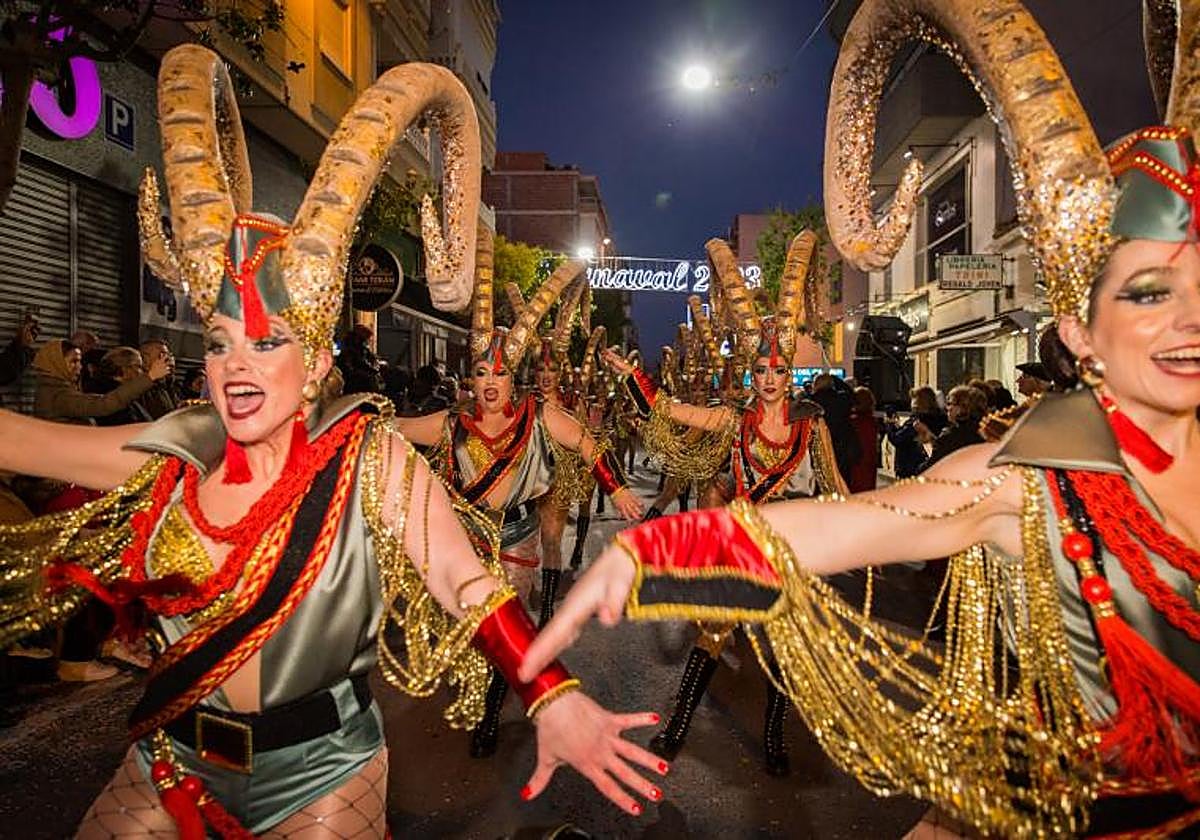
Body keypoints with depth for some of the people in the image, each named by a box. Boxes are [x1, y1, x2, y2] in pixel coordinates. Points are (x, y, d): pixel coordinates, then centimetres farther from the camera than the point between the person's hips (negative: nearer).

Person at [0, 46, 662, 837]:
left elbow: (465, 582, -28)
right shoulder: (181, 452, -5)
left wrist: (555, 699, -41)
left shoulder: (369, 457, -19)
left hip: (320, 769, -4)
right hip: (172, 760, 5)